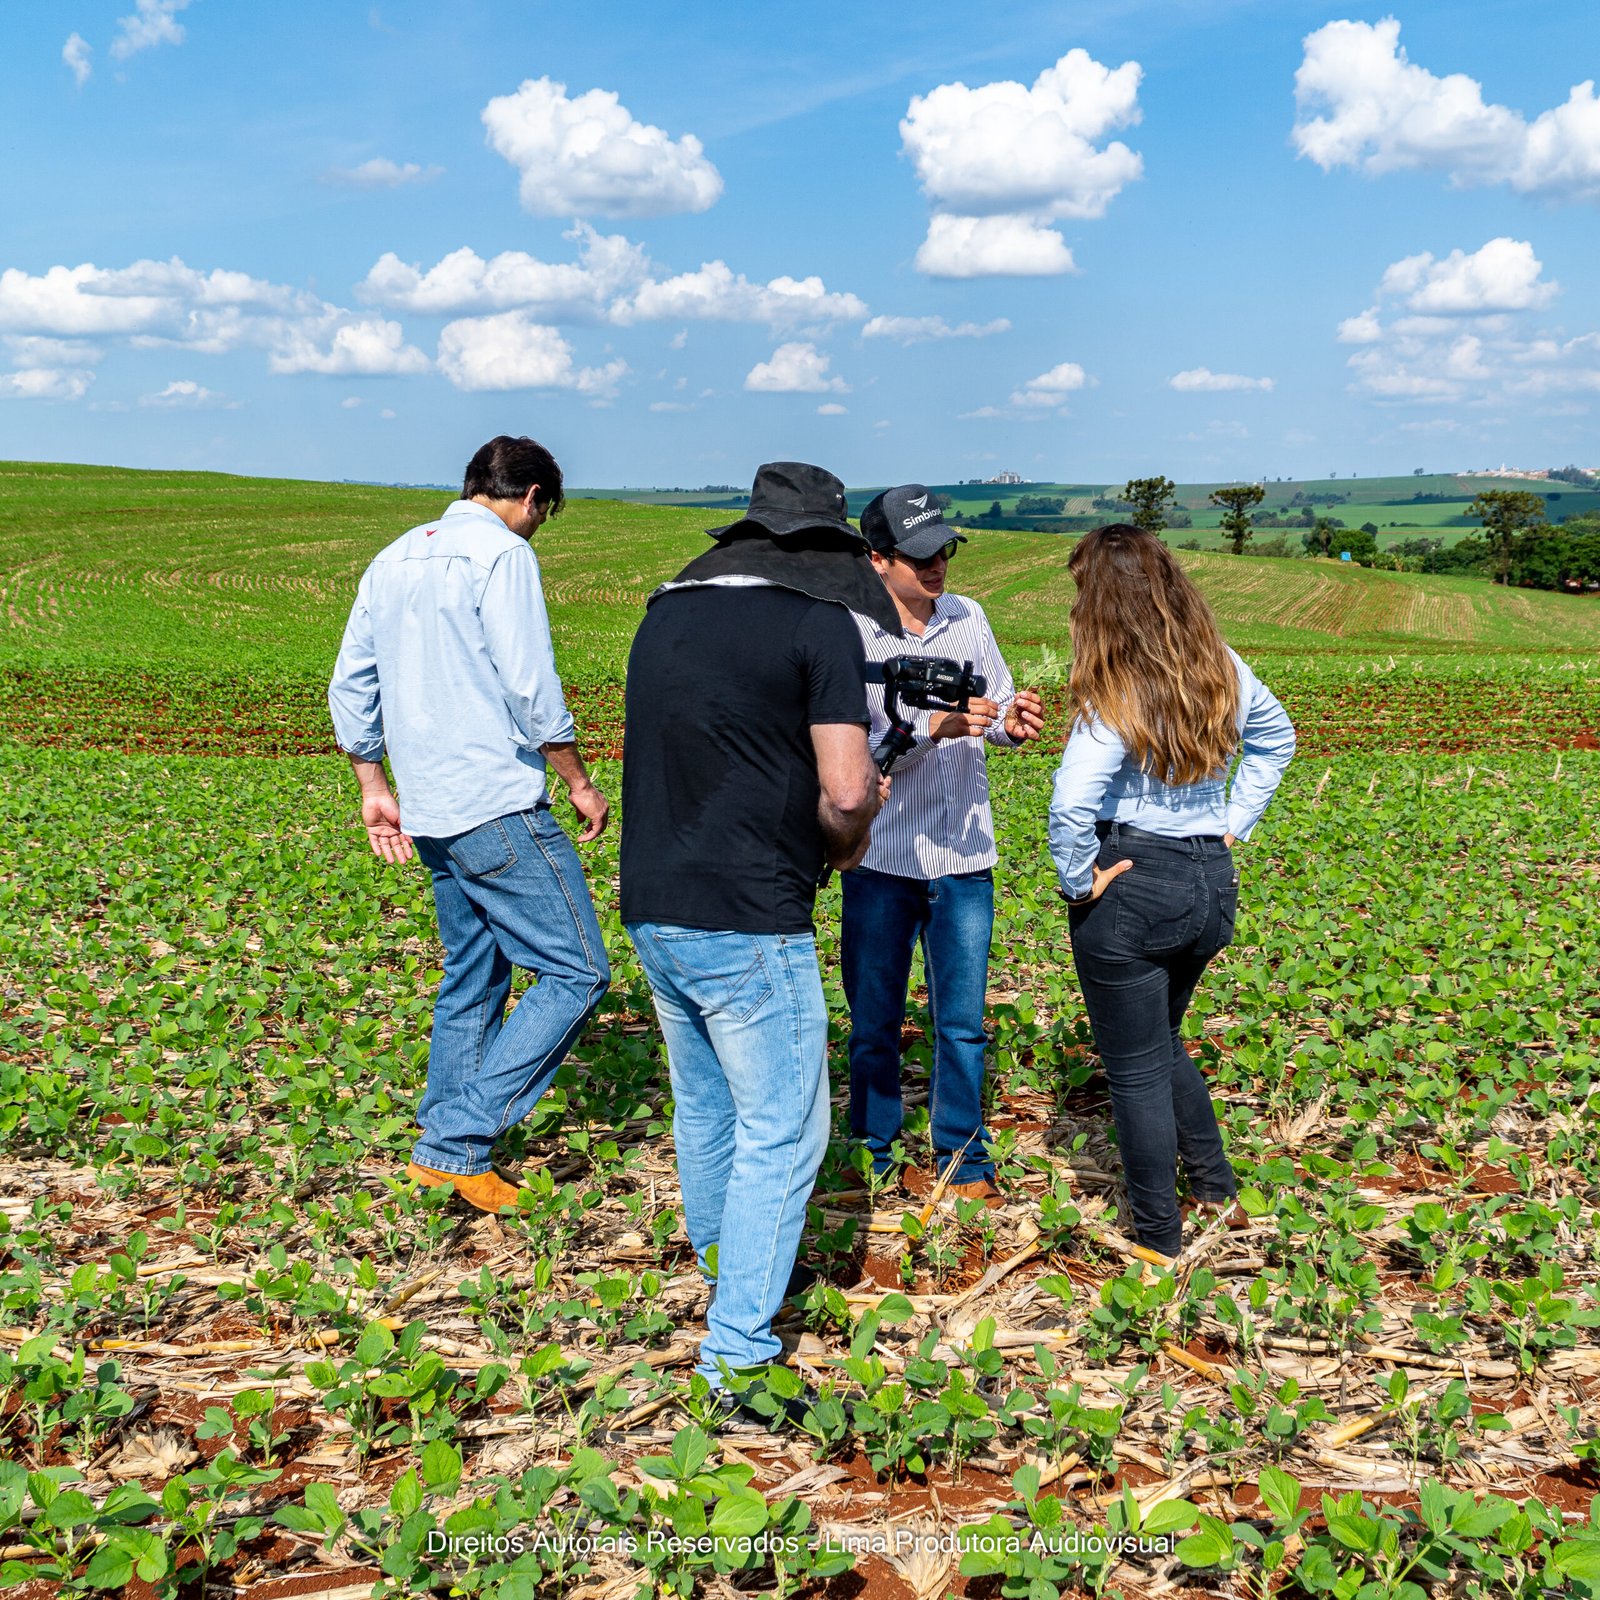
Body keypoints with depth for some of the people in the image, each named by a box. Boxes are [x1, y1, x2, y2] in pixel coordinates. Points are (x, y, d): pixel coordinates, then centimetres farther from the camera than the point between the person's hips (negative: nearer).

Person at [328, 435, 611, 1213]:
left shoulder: (394, 558, 16)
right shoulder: (501, 552, -9)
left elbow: (349, 689, 18)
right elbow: (531, 689, -16)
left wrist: (374, 786, 23)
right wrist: (580, 783, -6)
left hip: (429, 815, 9)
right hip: (499, 808, -9)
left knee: (471, 982, 18)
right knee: (577, 972, -4)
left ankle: (446, 1152, 21)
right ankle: (461, 1135, -7)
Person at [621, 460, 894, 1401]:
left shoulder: (667, 615, 11)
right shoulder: (822, 624, -9)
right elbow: (848, 793, -16)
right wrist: (843, 842, 6)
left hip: (653, 908, 7)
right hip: (747, 923, -7)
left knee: (707, 1112, 24)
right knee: (782, 1132, 4)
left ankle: (720, 1279, 42)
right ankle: (738, 1355, 7)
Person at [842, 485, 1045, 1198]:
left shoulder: (967, 616, 2)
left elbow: (998, 708, 12)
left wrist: (1012, 724, -12)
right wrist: (937, 726, -32)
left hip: (964, 858, 3)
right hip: (881, 862, -3)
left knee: (962, 1024, 10)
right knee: (874, 1025, 12)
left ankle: (961, 1156, 27)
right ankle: (874, 1157, 30)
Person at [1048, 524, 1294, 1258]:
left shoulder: (1117, 695, -20)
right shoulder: (1221, 668, 2)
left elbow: (1071, 804, -33)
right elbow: (1276, 738, 20)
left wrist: (1079, 881, -16)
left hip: (1133, 890, -7)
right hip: (1213, 883, 7)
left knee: (1136, 1070, 9)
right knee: (1163, 1043, 28)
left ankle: (1159, 1240, 21)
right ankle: (1219, 1192, 36)